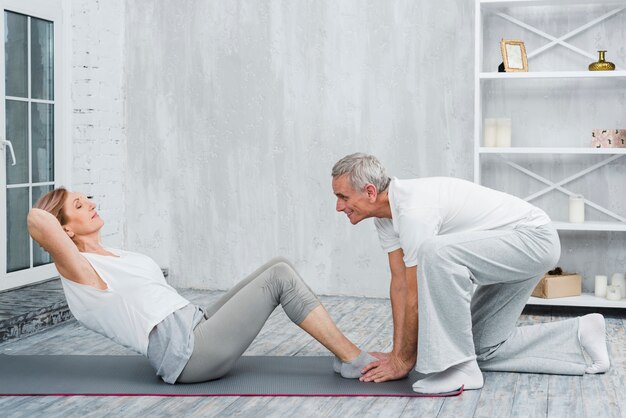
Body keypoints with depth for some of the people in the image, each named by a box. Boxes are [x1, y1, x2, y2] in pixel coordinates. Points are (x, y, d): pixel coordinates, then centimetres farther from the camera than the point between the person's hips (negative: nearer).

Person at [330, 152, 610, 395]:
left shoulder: (413, 210, -29)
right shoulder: (385, 214, 0)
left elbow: (417, 297, -23)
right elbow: (400, 284, 5)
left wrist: (404, 361, -12)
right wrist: (397, 352, 3)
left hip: (534, 238, -11)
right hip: (510, 253, 11)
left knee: (435, 252, -35)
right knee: (482, 348, 12)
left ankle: (458, 366, -25)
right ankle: (579, 336, 19)